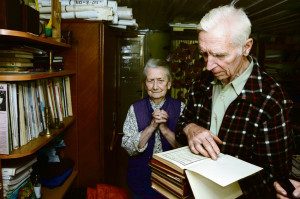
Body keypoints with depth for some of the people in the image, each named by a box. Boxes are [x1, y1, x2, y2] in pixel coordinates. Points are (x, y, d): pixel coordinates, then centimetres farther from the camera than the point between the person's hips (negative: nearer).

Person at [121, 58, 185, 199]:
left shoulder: (180, 108, -9)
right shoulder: (135, 109, -8)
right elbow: (128, 148, -14)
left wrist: (164, 128, -25)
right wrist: (151, 126, -25)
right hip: (141, 179, 1)